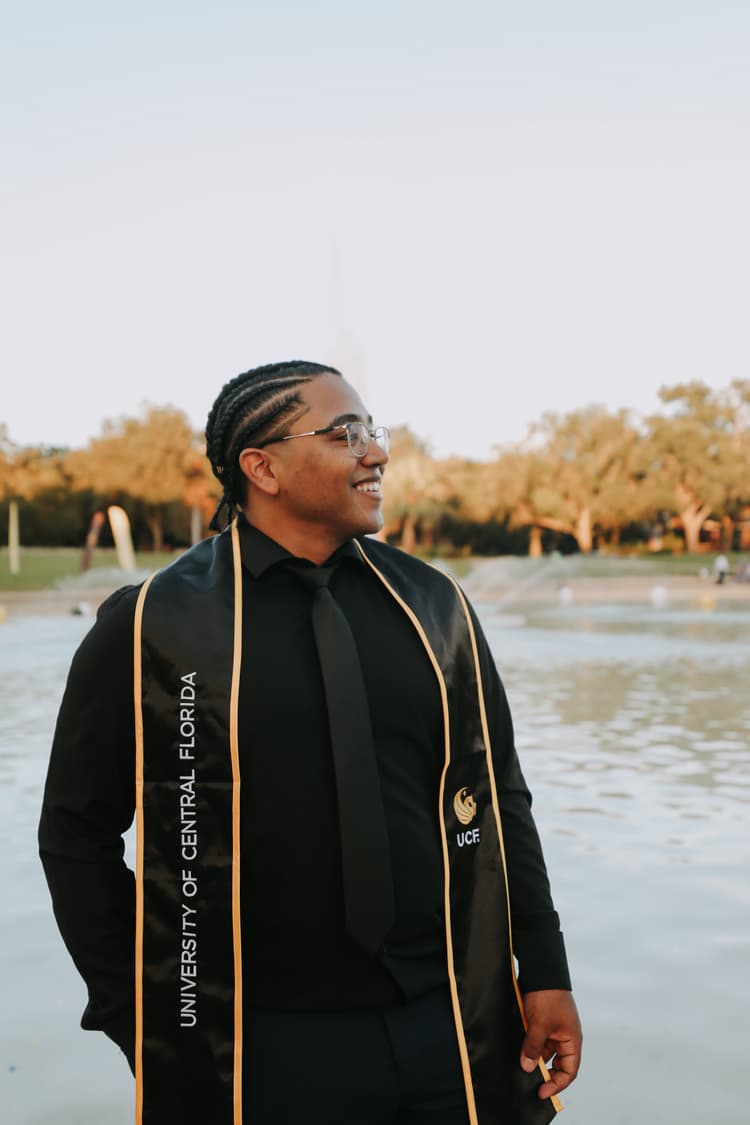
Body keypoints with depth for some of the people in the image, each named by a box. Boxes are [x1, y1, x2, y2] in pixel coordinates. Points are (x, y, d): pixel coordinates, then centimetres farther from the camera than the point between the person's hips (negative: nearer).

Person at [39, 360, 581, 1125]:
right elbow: (78, 834, -1)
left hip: (456, 1027, 3)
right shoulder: (154, 625, -7)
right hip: (266, 1049, -3)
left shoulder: (433, 604, 3)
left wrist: (544, 973, 4)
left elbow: (497, 800, 8)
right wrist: (142, 1024, -2)